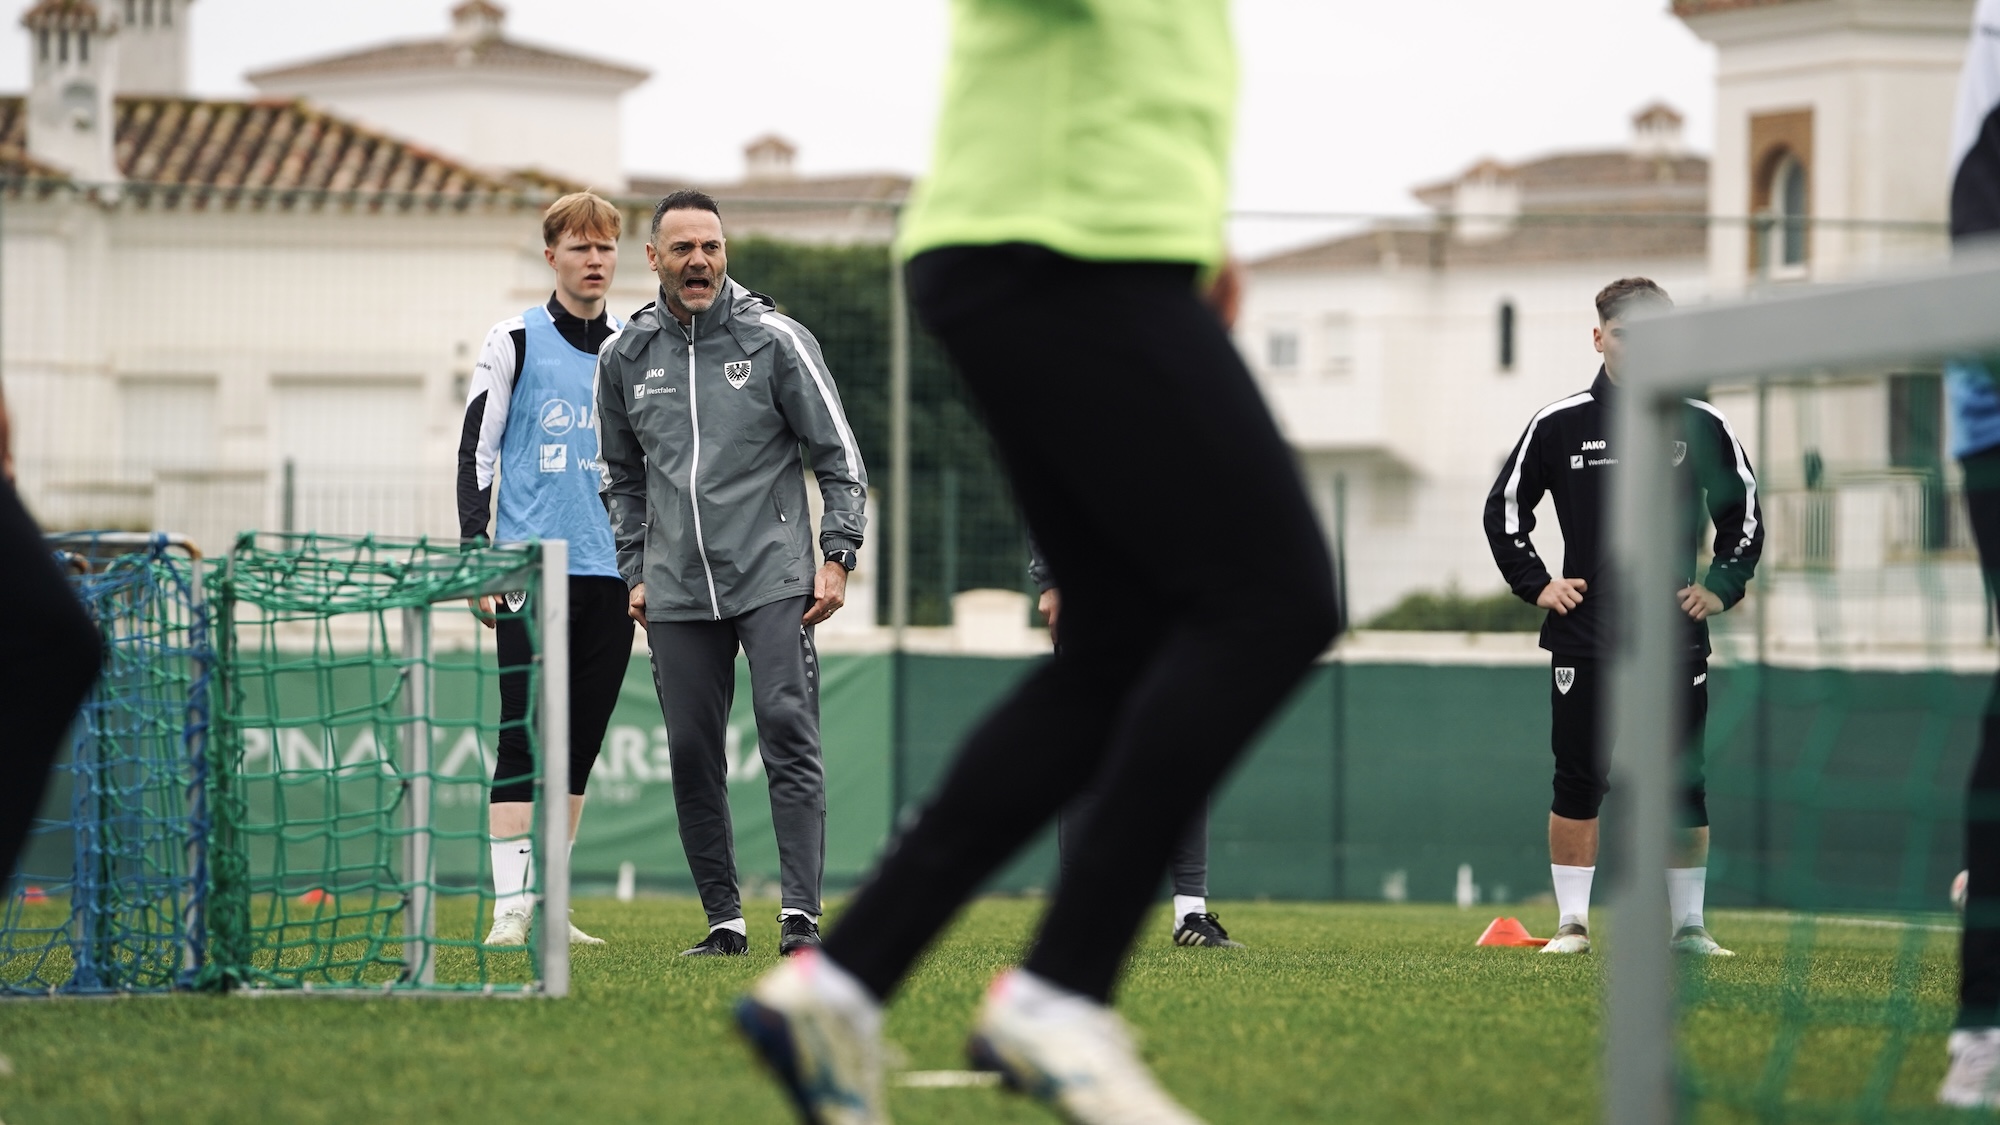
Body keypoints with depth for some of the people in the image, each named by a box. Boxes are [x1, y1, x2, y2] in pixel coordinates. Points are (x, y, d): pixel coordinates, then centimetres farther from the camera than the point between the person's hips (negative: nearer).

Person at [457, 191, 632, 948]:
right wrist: (477, 555, -8)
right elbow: (476, 450, 0)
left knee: (581, 743, 5)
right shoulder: (514, 343, 2)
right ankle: (510, 908, -13)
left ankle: (549, 905, 10)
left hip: (611, 573, 4)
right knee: (524, 740, -11)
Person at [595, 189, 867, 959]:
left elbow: (839, 456, 2)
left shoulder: (774, 339, -1)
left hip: (772, 578, -3)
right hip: (677, 593, 4)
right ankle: (724, 920, 10)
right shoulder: (625, 357, 9)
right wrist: (635, 573, 13)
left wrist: (837, 556, -6)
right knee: (692, 755, 2)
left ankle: (799, 917, -15)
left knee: (788, 736, -13)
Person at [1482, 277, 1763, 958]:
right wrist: (1536, 582, 1)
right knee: (1578, 784, -2)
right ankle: (1571, 922, 4)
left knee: (1683, 785, 0)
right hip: (1583, 636, -1)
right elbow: (1503, 507, 10)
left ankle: (1689, 926, 6)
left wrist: (1723, 585, 3)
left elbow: (1746, 513, 14)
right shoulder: (1558, 425, 1)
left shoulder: (1703, 428, 3)